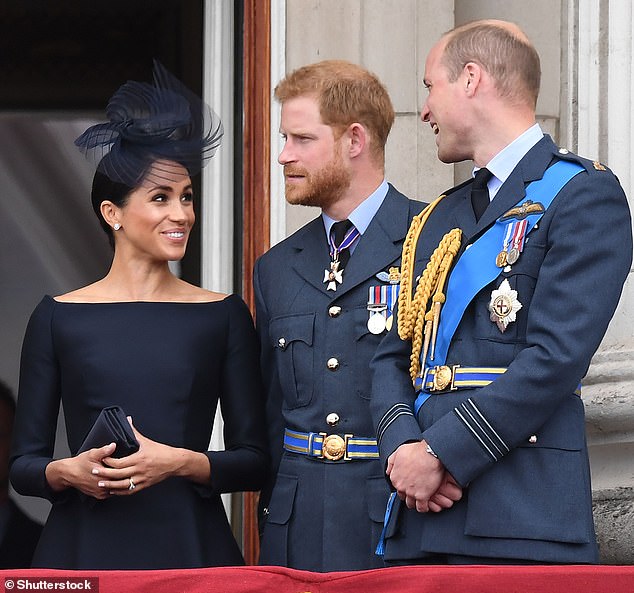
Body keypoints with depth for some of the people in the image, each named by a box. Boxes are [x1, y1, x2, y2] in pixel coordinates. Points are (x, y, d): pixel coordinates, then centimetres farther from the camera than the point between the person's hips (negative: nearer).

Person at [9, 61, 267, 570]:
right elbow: (23, 464, 6)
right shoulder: (58, 318, 5)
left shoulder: (223, 316, 6)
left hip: (190, 547, 0)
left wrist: (180, 462, -13)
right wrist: (68, 472, -14)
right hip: (85, 547, 0)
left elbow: (255, 461, 4)